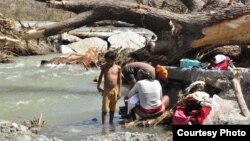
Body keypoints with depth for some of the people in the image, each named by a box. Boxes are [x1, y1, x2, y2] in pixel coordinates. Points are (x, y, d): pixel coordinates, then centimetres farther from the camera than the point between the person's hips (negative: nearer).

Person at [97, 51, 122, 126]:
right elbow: (100, 76, 11)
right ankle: (103, 124, -1)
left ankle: (111, 122, 26)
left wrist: (119, 91, 3)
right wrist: (98, 86, 2)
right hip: (106, 90, -1)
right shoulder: (104, 67, -2)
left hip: (114, 90, 1)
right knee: (105, 109, -6)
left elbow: (119, 80, 4)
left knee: (112, 108, 12)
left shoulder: (118, 68, -1)